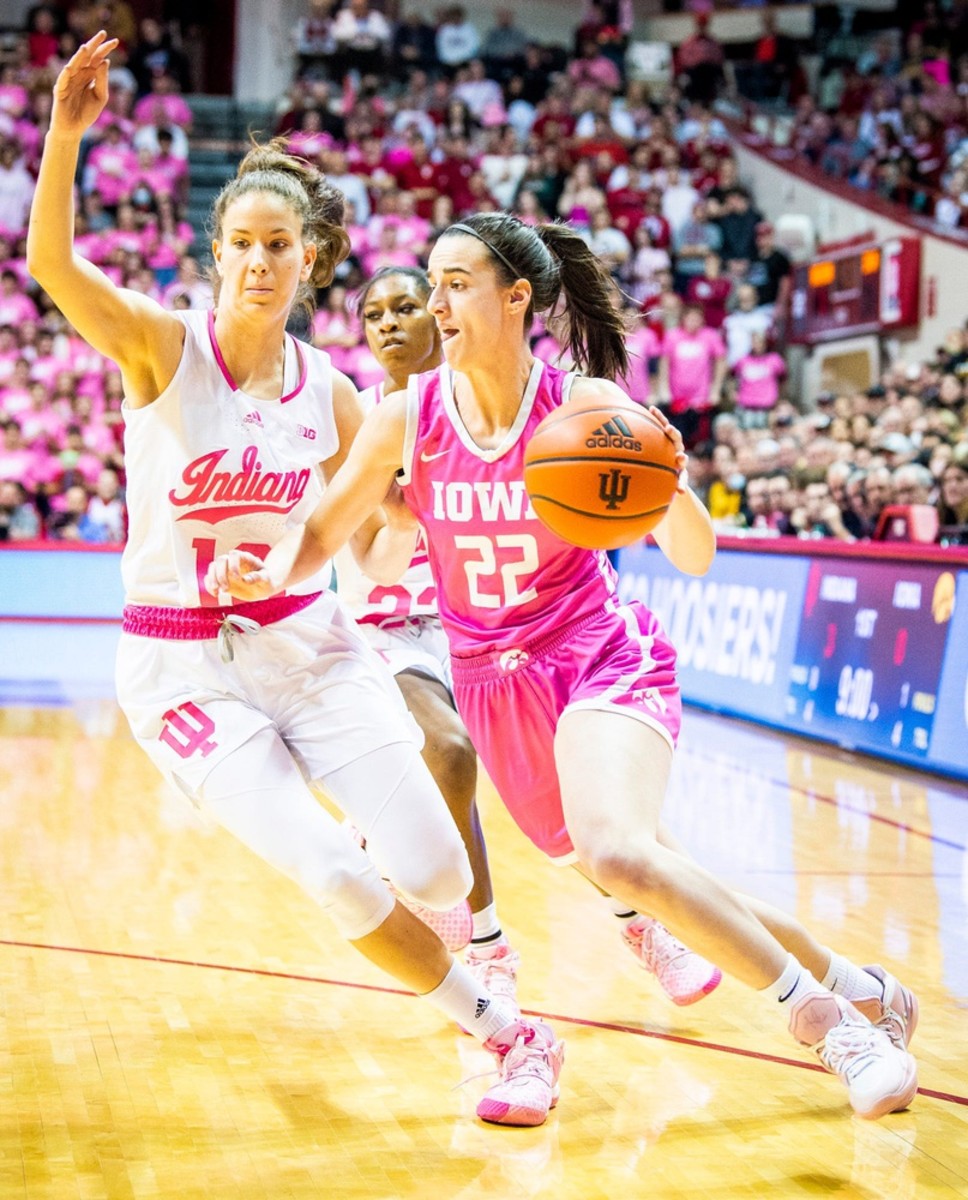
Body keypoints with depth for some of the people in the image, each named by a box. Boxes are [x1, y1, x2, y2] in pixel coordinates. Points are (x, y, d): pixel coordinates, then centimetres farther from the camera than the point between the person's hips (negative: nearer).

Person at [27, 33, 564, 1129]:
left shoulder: (330, 394, 2)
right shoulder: (163, 344, -9)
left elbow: (376, 556, 12)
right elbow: (52, 265, -29)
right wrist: (64, 136, -42)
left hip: (309, 642, 3)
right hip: (181, 662, -3)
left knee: (435, 873, -7)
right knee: (336, 881, -16)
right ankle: (510, 1036, 6)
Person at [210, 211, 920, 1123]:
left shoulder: (586, 407, -13)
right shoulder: (407, 416, -5)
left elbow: (695, 559, -8)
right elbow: (323, 534, 4)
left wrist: (671, 484, -29)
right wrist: (271, 573, -18)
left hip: (603, 657, -4)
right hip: (491, 679, 4)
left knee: (616, 851, -31)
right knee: (635, 874, 8)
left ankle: (830, 1013, -14)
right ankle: (849, 984, 29)